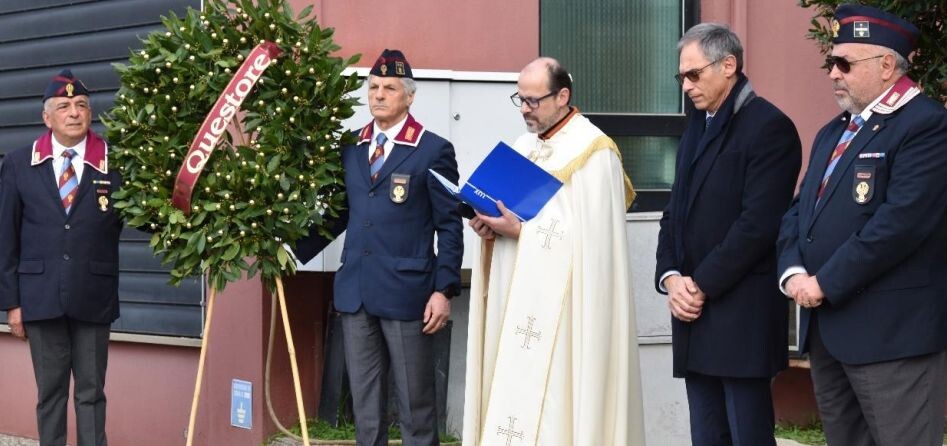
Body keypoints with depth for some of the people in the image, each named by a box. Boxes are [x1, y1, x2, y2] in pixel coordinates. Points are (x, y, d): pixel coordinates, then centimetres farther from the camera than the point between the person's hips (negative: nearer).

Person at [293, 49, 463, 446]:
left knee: (414, 403, 1)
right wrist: (295, 250, 7)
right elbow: (340, 214, 17)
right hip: (355, 292, 5)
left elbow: (449, 227, -5)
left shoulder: (433, 150, -3)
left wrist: (444, 290, -11)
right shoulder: (351, 148, 12)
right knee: (364, 401, 10)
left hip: (406, 292, -5)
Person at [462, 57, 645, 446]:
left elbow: (591, 234, -16)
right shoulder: (523, 146, 16)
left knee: (552, 400, -9)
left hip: (560, 304, -7)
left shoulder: (592, 151, -9)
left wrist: (521, 231, -19)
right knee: (514, 395, 5)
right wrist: (491, 224, -2)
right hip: (517, 299, 7)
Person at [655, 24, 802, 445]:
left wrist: (701, 285, -13)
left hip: (742, 318, -8)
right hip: (694, 313, 8)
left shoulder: (769, 127, -9)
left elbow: (758, 224, -17)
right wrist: (671, 278, 0)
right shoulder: (697, 125, 18)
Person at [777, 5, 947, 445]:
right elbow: (800, 210, 16)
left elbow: (901, 221, -21)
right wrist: (793, 272, -4)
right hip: (826, 328, 9)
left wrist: (825, 284, -17)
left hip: (892, 330, -9)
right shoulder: (832, 133, 19)